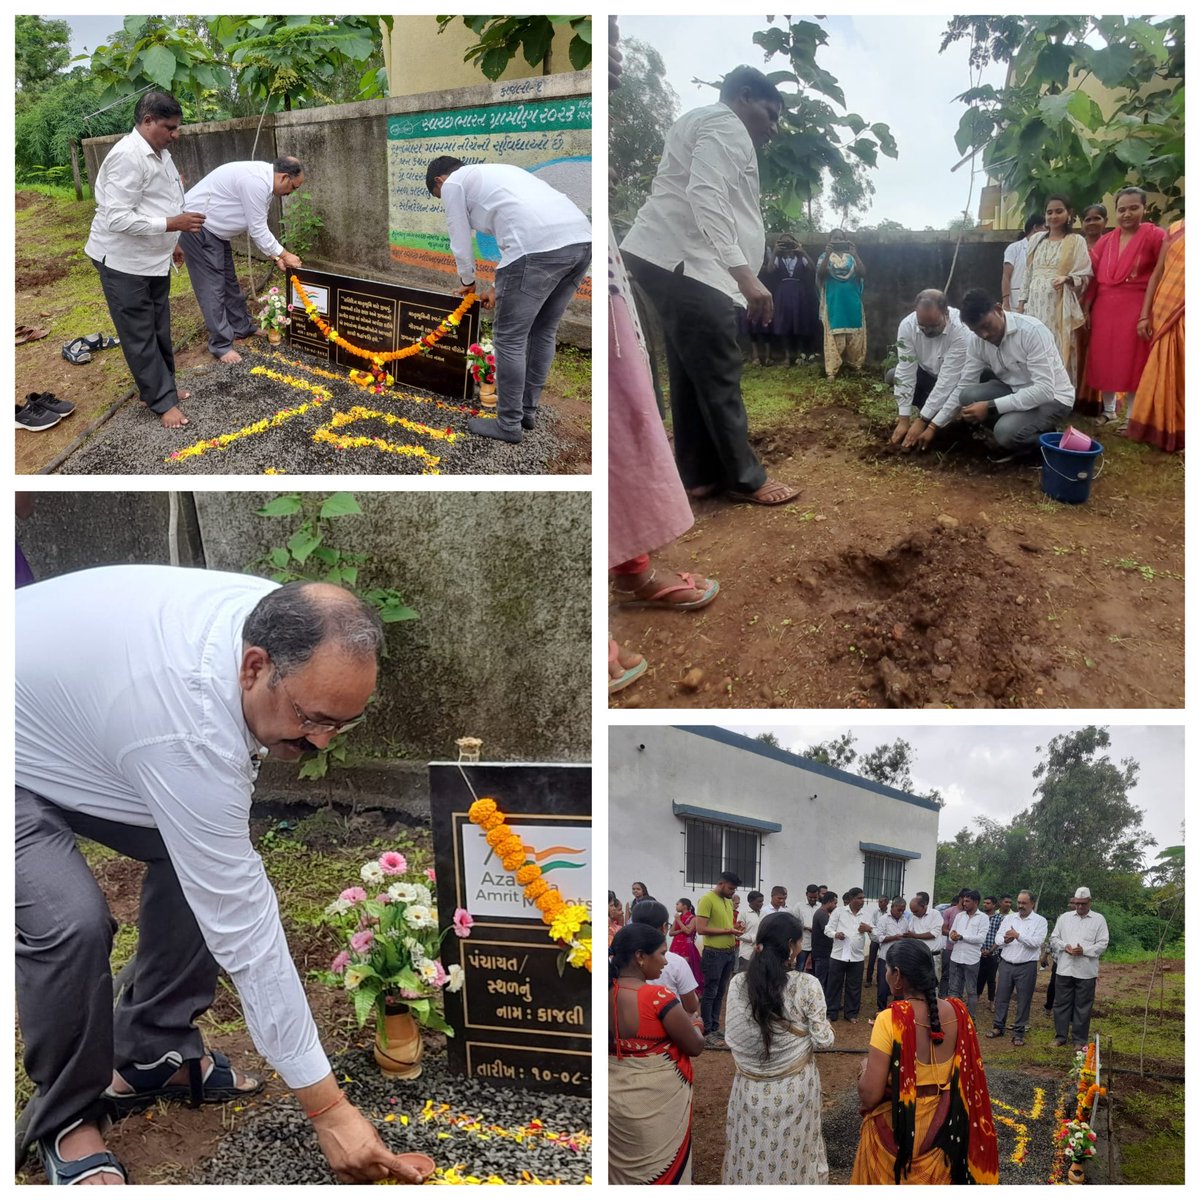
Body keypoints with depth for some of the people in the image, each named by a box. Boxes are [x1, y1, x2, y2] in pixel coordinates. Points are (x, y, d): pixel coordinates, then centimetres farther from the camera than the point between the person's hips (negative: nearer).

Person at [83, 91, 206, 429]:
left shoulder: (159, 153, 8)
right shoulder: (128, 157, -23)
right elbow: (118, 218, -28)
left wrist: (170, 243, 27)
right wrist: (172, 224, -29)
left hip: (154, 259, 9)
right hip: (124, 262, -9)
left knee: (159, 328, 15)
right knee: (140, 335, 1)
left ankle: (161, 388, 28)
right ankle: (162, 401, 7)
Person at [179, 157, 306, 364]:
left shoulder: (264, 181, 5)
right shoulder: (255, 182, -27)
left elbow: (258, 227, 12)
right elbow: (257, 230, -22)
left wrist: (276, 257, 6)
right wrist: (285, 255, -11)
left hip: (214, 229, 10)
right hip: (196, 227, -10)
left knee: (228, 281, 18)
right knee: (213, 286, -6)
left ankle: (242, 329, 31)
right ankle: (221, 345, -1)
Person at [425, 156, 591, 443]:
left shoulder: (453, 183, 15)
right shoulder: (495, 172, 38)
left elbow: (461, 242, 17)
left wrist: (467, 282, 36)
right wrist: (503, 288, 45)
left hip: (539, 247, -8)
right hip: (581, 239, 8)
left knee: (509, 339, 4)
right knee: (543, 332, 21)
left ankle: (509, 424, 12)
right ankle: (527, 410, 32)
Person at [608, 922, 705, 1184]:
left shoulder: (608, 993, -5)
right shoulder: (659, 997, -24)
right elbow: (695, 1047, -15)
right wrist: (693, 1025, 7)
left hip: (615, 1098, 6)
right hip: (657, 1103, -6)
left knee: (622, 1170, 23)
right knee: (663, 1172, 15)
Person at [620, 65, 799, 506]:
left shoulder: (704, 123, 29)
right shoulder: (726, 125, -6)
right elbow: (706, 198, -22)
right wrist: (744, 274, -28)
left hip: (671, 261, 11)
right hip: (683, 264, -11)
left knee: (693, 373, 12)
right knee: (719, 375, -7)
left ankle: (700, 473, 17)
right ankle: (746, 479, -1)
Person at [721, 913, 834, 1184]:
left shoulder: (738, 984, -10)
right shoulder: (807, 985, -17)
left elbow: (733, 1037, -2)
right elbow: (823, 1040, -11)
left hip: (751, 1087, 2)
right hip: (795, 1086, -1)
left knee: (751, 1159, 18)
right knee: (792, 1157, 18)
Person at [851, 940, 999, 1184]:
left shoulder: (890, 1020, -24)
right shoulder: (957, 1011, -8)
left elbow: (870, 1095, -22)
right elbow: (967, 1077, 5)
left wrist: (865, 1070, -3)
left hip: (896, 1128, -5)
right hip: (944, 1125, 5)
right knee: (936, 1180, 27)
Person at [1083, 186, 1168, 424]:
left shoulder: (1155, 236, -5)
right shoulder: (1106, 240, 10)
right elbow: (1094, 276, 11)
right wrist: (1086, 307, 5)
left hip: (1136, 309, -5)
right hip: (1104, 308, 5)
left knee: (1132, 363, -2)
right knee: (1105, 360, 10)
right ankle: (1109, 410, 26)